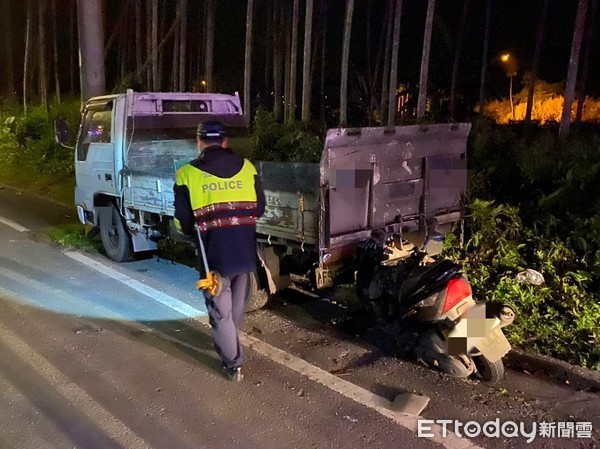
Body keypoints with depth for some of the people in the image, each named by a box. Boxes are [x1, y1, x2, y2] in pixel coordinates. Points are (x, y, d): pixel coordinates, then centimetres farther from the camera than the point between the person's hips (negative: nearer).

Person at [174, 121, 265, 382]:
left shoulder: (188, 174, -6)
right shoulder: (246, 167, 3)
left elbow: (183, 221, -4)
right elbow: (259, 208, 7)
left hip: (215, 252, -4)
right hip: (246, 251, 4)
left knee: (220, 309, 12)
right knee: (237, 305, 25)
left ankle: (233, 364, 17)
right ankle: (225, 340, 48)